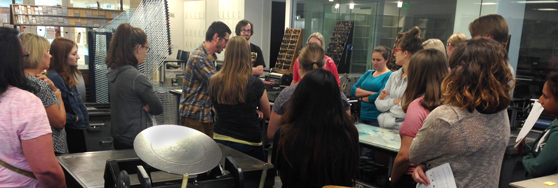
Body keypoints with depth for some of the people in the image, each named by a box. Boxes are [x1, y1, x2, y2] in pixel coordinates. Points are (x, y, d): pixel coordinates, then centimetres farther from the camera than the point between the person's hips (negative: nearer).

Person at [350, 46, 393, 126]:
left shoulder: (389, 75, -6)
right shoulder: (368, 73, 15)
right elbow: (353, 90, 3)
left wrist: (363, 98, -2)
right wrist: (370, 93, -11)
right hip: (363, 117, 6)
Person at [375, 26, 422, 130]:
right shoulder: (394, 76, 15)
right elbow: (378, 104, 12)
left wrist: (387, 100, -1)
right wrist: (394, 101, -6)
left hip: (402, 129, -5)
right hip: (383, 127, 5)